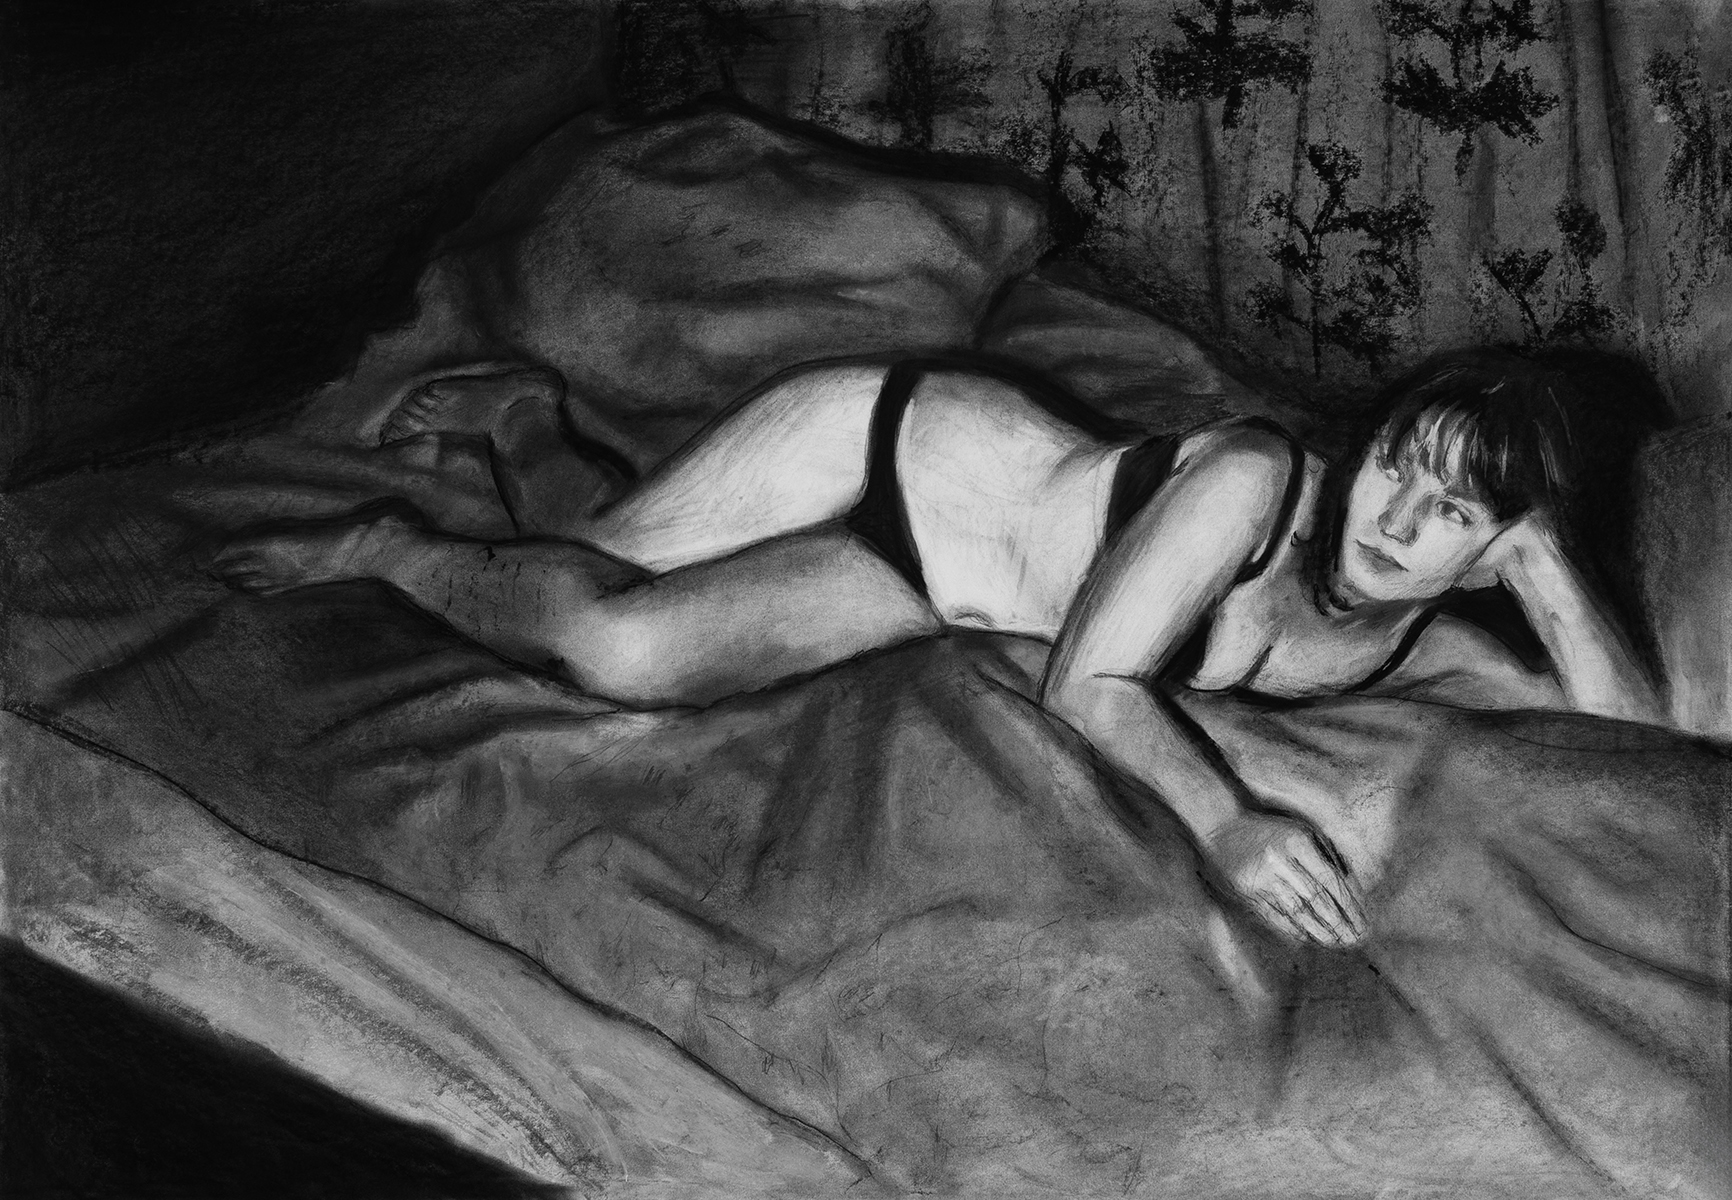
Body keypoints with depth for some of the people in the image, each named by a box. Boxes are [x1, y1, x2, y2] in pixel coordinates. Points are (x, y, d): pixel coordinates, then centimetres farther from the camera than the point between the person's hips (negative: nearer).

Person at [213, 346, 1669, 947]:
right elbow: (1088, 681, -29)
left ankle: (524, 422, 31)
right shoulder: (1256, 479, -29)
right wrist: (1223, 817, -45)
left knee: (626, 655, 2)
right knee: (601, 625, -18)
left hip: (932, 591, 5)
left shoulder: (1404, 639, -10)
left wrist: (1548, 565, -23)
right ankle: (492, 431, 15)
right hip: (892, 439, -5)